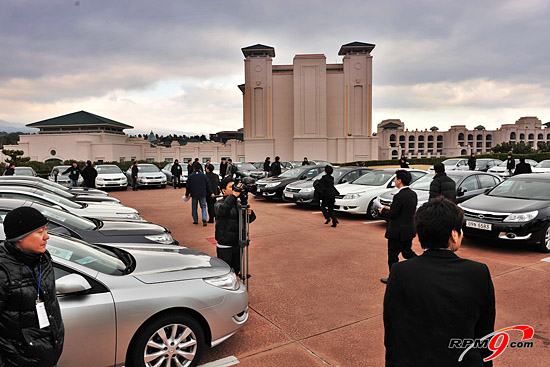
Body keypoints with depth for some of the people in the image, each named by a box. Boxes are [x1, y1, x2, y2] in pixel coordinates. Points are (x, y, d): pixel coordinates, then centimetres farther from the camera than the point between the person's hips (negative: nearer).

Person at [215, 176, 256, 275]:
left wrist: (250, 213, -16)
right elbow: (222, 210, -32)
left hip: (237, 244, 5)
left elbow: (249, 219, 8)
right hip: (224, 246, -5)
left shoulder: (238, 203, 7)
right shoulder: (219, 203, -8)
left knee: (236, 271, 15)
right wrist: (234, 195, -39)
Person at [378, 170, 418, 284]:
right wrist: (390, 209, 13)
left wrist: (383, 211, -2)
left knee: (393, 255, 8)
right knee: (407, 252, 24)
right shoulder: (413, 194, 4)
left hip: (397, 232, -8)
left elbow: (392, 214, -21)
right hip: (409, 230, 8)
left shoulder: (399, 196, -23)